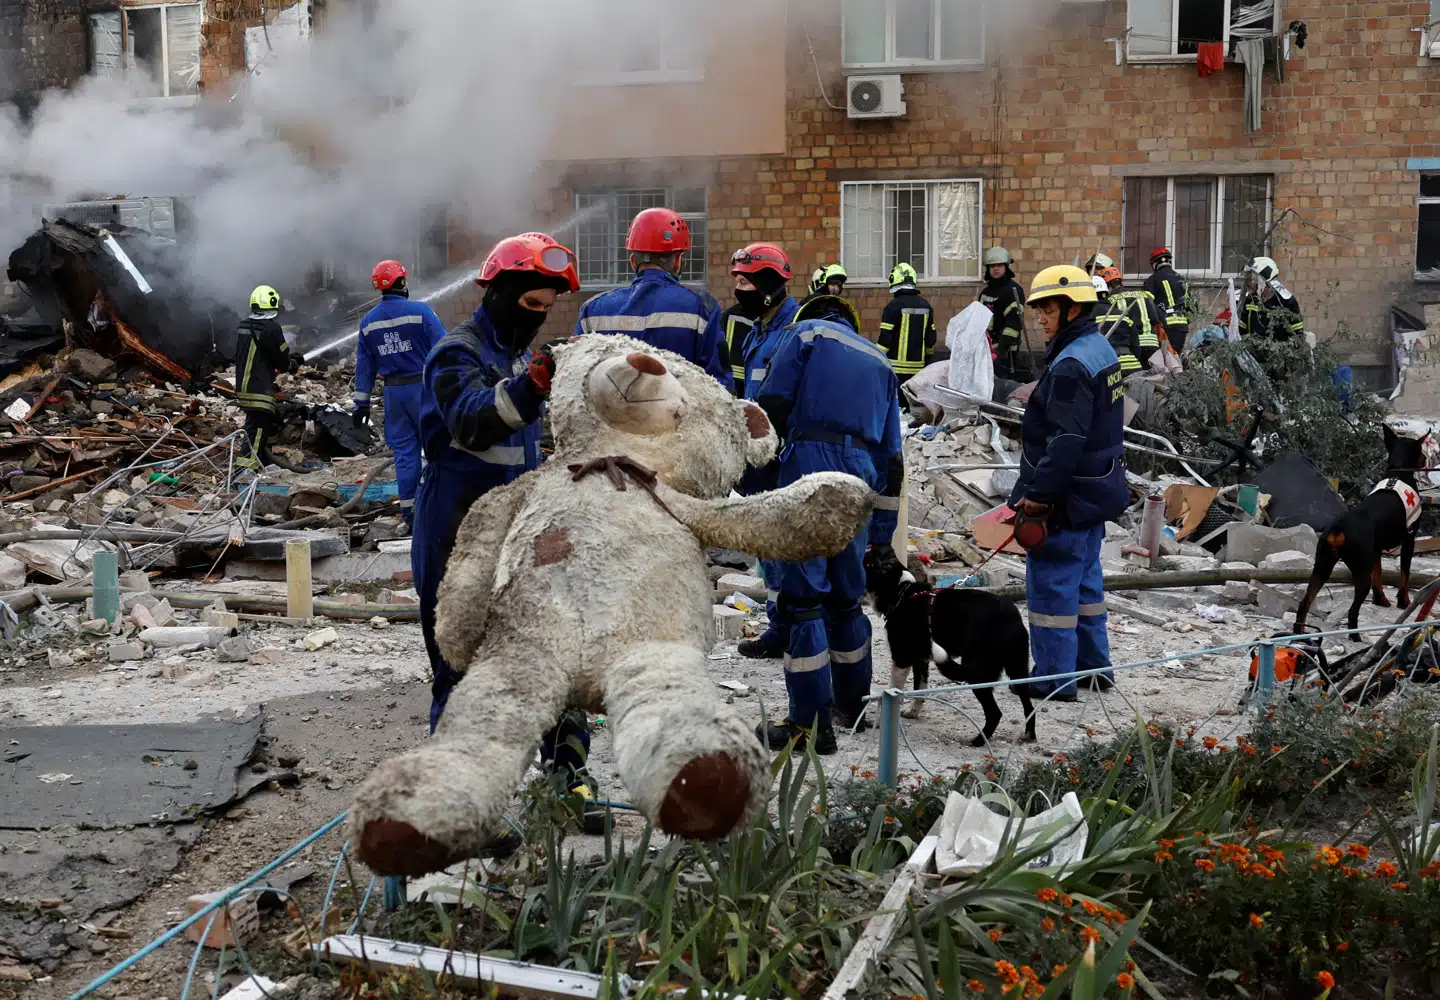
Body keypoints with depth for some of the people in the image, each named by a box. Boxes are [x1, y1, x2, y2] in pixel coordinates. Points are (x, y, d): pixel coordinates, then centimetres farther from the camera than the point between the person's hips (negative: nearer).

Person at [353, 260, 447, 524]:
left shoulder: (368, 321, 7)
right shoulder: (420, 311, -9)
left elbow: (364, 365, 11)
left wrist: (362, 402, 15)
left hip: (394, 391, 5)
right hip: (423, 386, -5)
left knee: (404, 450, 9)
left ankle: (409, 509, 9)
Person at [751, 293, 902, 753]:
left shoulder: (807, 331, 11)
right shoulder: (880, 362, 27)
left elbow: (771, 403, -3)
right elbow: (891, 452, 24)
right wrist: (883, 531, 25)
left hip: (809, 464, -6)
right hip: (861, 482, 6)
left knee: (803, 596, -4)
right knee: (846, 594, 19)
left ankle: (811, 723, -4)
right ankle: (852, 705, 30)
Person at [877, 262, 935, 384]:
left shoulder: (893, 306, -10)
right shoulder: (925, 305, 9)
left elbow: (885, 339, -13)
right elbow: (931, 337, 14)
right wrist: (926, 360, 25)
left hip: (896, 368, -6)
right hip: (918, 367, 6)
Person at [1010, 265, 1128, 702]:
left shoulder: (1071, 366, -22)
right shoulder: (1100, 348, 11)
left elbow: (1065, 442, -27)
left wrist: (1038, 494, -21)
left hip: (1066, 499, -10)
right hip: (1096, 490, 10)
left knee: (1051, 585, -1)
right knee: (1085, 578, 19)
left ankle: (1054, 678, 7)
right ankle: (1093, 665, 29)